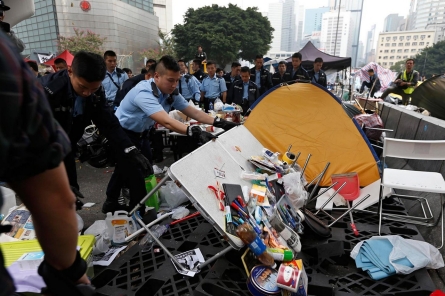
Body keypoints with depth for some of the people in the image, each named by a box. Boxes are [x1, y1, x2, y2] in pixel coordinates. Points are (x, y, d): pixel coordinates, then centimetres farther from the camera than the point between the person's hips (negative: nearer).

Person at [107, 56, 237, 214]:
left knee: (125, 169, 23)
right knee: (135, 175, -8)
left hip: (138, 134, 8)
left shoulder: (172, 94, -11)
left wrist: (219, 122, -24)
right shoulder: (144, 93, -36)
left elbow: (193, 112, -12)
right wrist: (195, 132, -61)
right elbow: (166, 122, -49)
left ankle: (111, 202, 46)